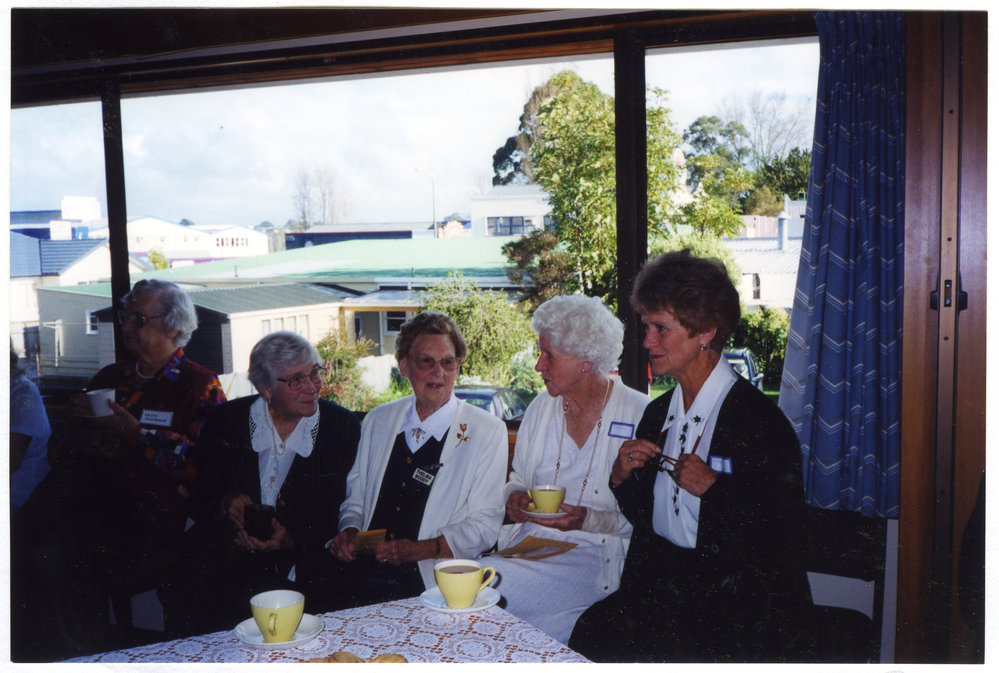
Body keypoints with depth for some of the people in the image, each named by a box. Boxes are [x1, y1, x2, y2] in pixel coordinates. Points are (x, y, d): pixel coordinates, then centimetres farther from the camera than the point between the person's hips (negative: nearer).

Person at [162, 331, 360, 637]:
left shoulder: (343, 426, 1)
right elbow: (198, 500, 9)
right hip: (221, 553, 2)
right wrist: (223, 503, -14)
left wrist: (292, 539, -17)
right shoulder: (225, 420, 5)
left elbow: (336, 511, 0)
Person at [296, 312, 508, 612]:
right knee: (304, 574, -28)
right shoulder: (378, 420, 17)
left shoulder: (487, 432, 3)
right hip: (362, 559, 4)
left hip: (424, 576, -4)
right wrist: (350, 531, -2)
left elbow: (484, 525, -1)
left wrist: (418, 549, -15)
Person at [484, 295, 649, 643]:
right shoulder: (540, 408, 12)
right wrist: (516, 497, 0)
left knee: (497, 590, -27)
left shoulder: (640, 414, -6)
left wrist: (589, 520, -19)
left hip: (598, 555, -5)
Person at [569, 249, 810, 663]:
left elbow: (785, 532, -12)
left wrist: (714, 488, -18)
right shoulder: (657, 414, 12)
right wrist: (622, 477, 0)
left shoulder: (760, 420, -9)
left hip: (735, 597, -6)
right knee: (591, 633, -21)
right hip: (661, 582, 6)